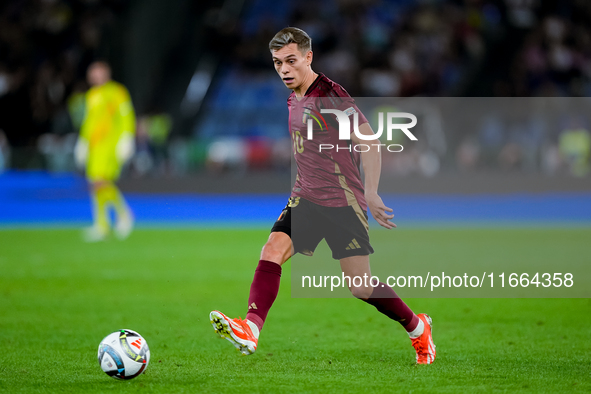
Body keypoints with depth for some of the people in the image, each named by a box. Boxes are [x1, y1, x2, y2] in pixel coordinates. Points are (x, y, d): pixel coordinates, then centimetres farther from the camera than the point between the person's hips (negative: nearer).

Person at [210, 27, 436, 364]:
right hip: (306, 198, 7)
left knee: (361, 288, -1)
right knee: (271, 253, -17)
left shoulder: (330, 94, -15)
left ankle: (417, 327, 21)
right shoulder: (293, 100, 11)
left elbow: (369, 141, -18)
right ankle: (250, 330, -29)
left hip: (344, 202, -7)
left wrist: (371, 194, -25)